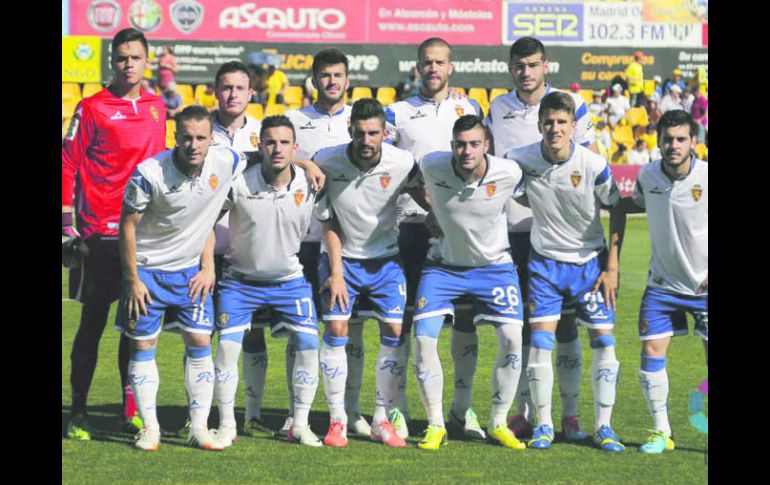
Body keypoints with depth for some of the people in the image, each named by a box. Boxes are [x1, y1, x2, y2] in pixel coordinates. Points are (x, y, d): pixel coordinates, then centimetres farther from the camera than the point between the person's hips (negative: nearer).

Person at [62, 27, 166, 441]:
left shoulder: (156, 107, 12)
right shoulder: (92, 108, -3)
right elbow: (68, 163, -4)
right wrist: (67, 221, -8)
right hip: (100, 232, -4)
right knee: (93, 322, 1)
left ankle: (131, 412, 15)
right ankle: (78, 413, 8)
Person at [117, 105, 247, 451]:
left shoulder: (227, 163, -14)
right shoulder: (149, 173, -22)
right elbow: (128, 226, -12)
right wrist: (133, 280, -12)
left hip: (191, 270, 3)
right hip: (147, 268, -3)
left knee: (200, 343, -1)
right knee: (143, 345, 0)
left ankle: (199, 428, 7)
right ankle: (149, 428, 10)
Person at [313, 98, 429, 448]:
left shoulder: (402, 164, -17)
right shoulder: (327, 162, -17)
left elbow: (426, 202, 1)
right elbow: (328, 221, -7)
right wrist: (336, 272, -9)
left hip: (385, 258, 1)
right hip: (342, 257, -1)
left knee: (394, 331, -6)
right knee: (336, 329, -11)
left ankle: (383, 420, 6)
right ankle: (337, 420, -2)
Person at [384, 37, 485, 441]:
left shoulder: (470, 109, 13)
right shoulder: (398, 113, 9)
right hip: (412, 223, -1)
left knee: (466, 313, 1)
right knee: (403, 314, -2)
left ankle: (462, 406, 9)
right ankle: (397, 405, 5)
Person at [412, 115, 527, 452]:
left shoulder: (509, 173, -19)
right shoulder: (431, 166, -19)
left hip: (494, 266, 0)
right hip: (444, 265, 0)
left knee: (512, 340, -12)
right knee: (423, 338, -14)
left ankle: (498, 425, 5)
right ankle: (436, 426, 0)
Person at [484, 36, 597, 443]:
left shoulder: (571, 103, 0)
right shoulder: (497, 109, 6)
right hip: (514, 229, 2)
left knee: (565, 322, 1)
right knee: (520, 324, 5)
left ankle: (570, 412, 8)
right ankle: (525, 412, 12)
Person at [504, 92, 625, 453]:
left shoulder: (594, 165, -16)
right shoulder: (521, 160, -12)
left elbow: (617, 211, -4)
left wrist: (612, 267, -6)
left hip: (590, 262, -1)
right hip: (545, 261, 1)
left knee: (604, 342, -4)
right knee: (540, 340, -7)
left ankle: (603, 427, 6)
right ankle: (543, 425, 5)